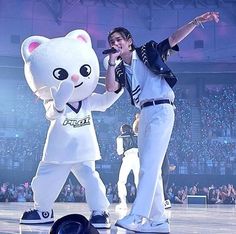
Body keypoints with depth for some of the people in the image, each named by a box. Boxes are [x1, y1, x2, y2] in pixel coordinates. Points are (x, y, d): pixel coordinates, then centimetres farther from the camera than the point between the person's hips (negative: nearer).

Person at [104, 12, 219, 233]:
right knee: (150, 167, 7)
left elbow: (174, 38, -2)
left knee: (149, 164, -16)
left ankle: (136, 216, -21)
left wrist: (196, 21, -13)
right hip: (144, 114, 7)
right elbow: (110, 87, 0)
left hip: (161, 111, -7)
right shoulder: (121, 70, 16)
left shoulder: (149, 52, 5)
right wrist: (111, 62, -2)